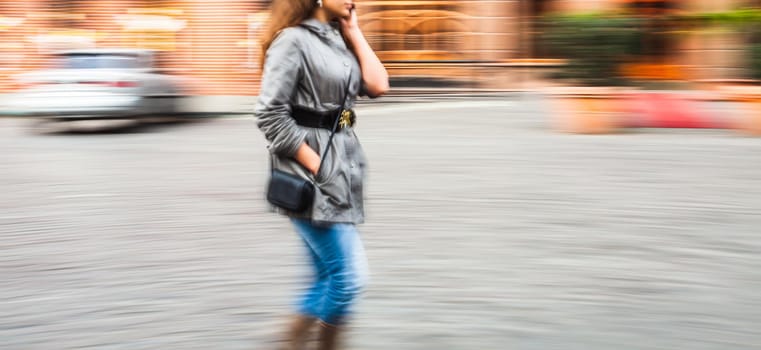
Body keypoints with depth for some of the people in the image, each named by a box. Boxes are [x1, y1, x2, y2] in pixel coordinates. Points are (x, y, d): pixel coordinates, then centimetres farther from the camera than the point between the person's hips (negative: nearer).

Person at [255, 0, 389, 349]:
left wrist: (354, 31, 5)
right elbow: (269, 113, -18)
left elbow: (377, 85, 3)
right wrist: (314, 165, -17)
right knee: (350, 276, -8)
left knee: (330, 276, 13)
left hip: (341, 167, 9)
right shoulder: (294, 40, -11)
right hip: (311, 172, -9)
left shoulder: (339, 40, 15)